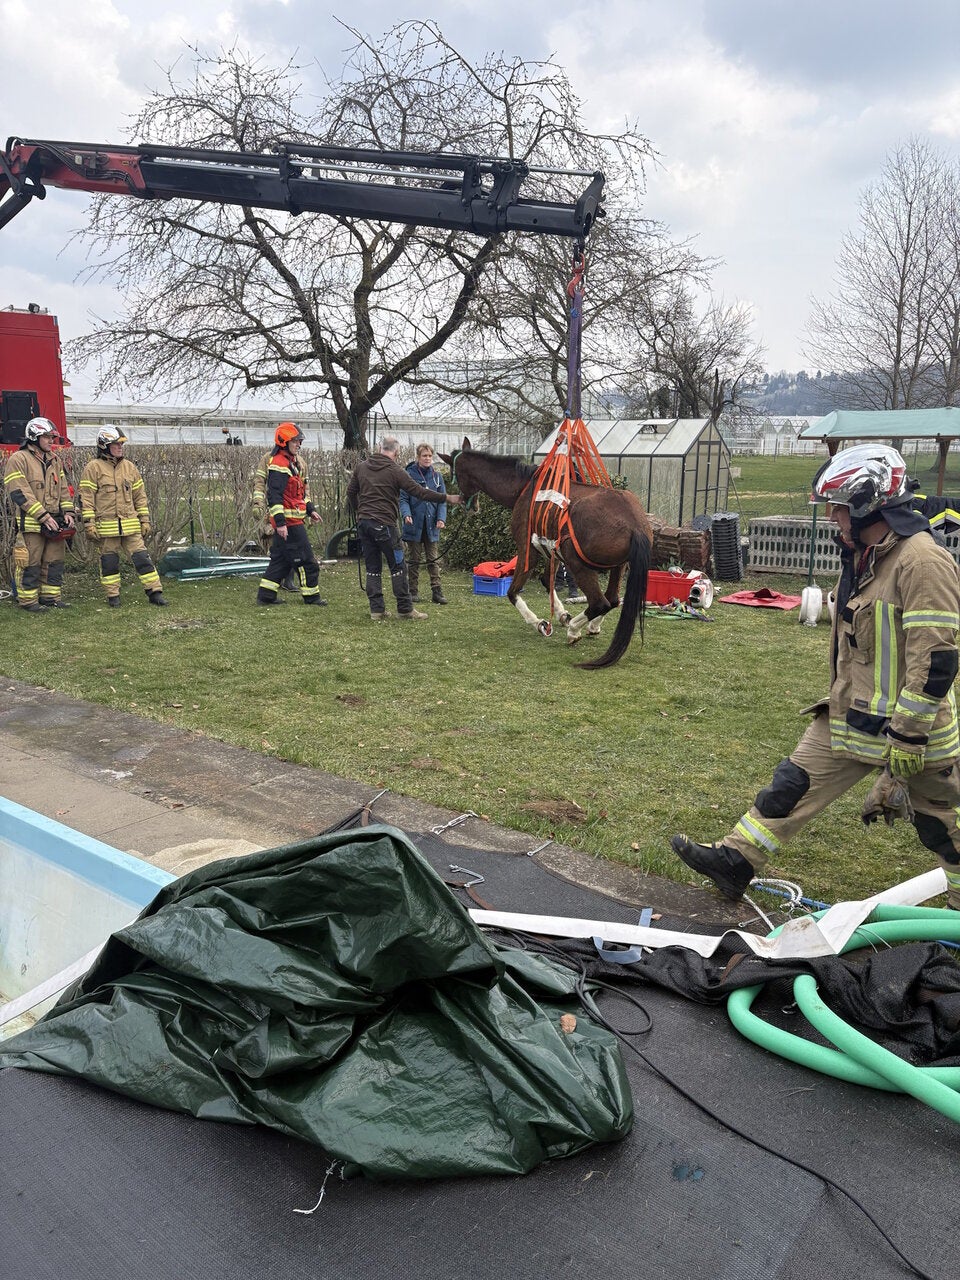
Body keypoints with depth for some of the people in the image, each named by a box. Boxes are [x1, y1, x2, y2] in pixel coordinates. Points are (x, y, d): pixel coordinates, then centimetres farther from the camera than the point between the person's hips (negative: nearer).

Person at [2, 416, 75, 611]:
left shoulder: (54, 460, 14)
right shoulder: (18, 460, -8)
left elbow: (63, 489, 16)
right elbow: (19, 493, -15)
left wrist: (67, 512, 1)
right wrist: (44, 516, -20)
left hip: (54, 522, 7)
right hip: (31, 523, -7)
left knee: (54, 561, 11)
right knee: (30, 563, -2)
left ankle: (51, 597, 22)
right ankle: (28, 600, 7)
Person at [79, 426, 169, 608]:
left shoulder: (130, 467, 11)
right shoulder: (93, 468, -3)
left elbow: (140, 496, 15)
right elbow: (86, 499, -4)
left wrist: (145, 520, 11)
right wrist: (89, 524, -10)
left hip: (130, 525, 3)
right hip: (106, 527, -3)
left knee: (142, 557, 0)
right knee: (109, 562, 6)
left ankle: (155, 593, 4)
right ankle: (113, 596, 17)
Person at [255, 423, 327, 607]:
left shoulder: (294, 462, 18)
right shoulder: (279, 464, -15)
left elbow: (301, 491, 28)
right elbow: (274, 495, -20)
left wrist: (310, 509, 22)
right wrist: (280, 522, -24)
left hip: (294, 520, 10)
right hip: (288, 521, -10)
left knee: (280, 559, 12)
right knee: (305, 559, -3)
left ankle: (265, 595, 16)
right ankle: (311, 596, 7)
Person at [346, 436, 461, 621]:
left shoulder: (361, 467, 10)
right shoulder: (395, 471, -7)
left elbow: (351, 492, 16)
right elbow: (419, 492, -8)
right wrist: (447, 498, -2)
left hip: (363, 522, 6)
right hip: (384, 524, -6)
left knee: (372, 568, 10)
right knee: (397, 567, 3)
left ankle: (376, 610, 9)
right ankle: (405, 609, 5)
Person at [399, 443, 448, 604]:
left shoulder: (437, 476, 6)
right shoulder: (409, 475, -4)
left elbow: (442, 500, 5)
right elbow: (403, 499, -6)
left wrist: (441, 518, -9)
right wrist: (406, 514, -23)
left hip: (431, 525, 3)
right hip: (414, 524, -2)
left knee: (433, 559, 4)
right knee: (414, 560, 7)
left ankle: (437, 591, 6)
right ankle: (413, 591, 14)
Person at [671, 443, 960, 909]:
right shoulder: (862, 554, 8)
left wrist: (907, 741, -22)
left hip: (908, 724, -8)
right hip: (851, 716, 8)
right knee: (793, 785, 9)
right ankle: (735, 861, 17)